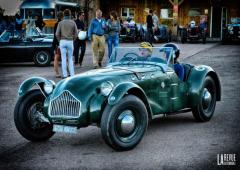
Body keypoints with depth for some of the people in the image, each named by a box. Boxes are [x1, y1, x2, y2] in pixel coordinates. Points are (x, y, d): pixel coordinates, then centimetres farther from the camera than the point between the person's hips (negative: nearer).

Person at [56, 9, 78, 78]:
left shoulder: (60, 23, -1)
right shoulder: (73, 23, -1)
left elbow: (57, 34, -4)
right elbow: (76, 34, -1)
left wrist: (60, 40, 10)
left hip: (62, 42, 0)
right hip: (70, 42, 0)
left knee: (63, 59, 3)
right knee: (70, 59, 9)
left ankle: (64, 75, 3)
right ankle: (72, 74, 5)